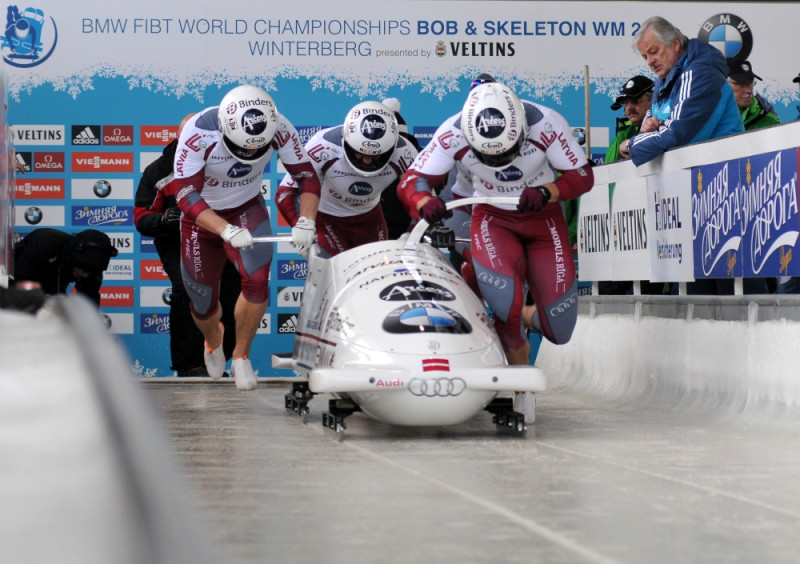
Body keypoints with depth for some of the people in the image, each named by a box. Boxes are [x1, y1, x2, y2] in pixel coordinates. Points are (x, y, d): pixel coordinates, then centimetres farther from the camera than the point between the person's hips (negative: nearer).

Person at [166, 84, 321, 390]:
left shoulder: (279, 128, -25)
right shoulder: (198, 133, -33)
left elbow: (307, 176, -15)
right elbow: (186, 194, -33)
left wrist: (306, 222, -32)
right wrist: (226, 230, -46)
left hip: (247, 210, 1)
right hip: (202, 216, -1)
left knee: (257, 280, -23)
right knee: (203, 301, 10)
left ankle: (241, 356, 0)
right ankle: (213, 341, 48)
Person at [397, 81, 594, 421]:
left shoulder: (546, 124, -24)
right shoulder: (453, 134, -23)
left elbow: (582, 176, -16)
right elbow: (411, 181, -19)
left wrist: (546, 192, -35)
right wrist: (424, 202, -42)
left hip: (543, 218, 1)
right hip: (492, 219, -1)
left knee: (558, 329, -7)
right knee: (503, 299, -30)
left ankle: (530, 318, 31)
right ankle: (518, 361, 1)